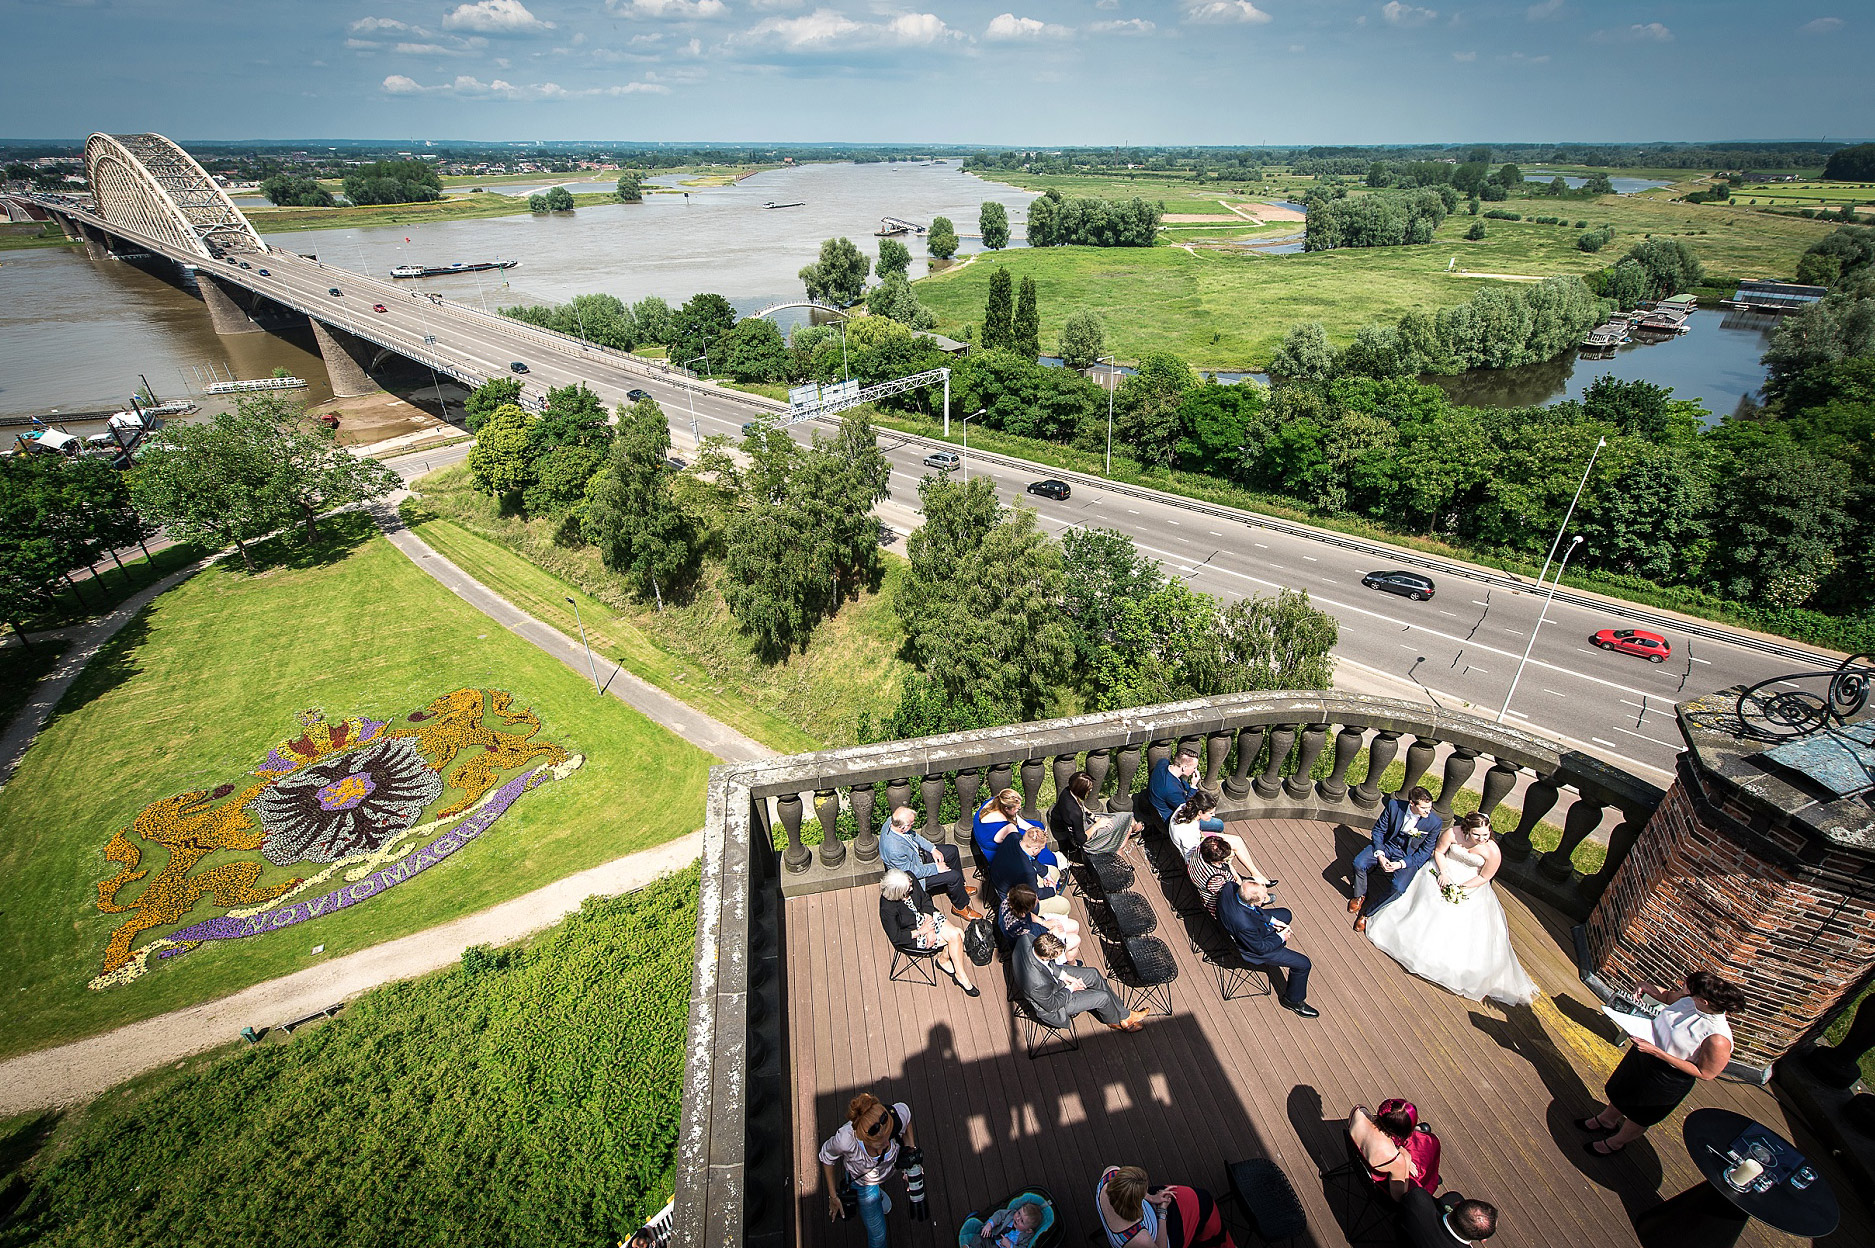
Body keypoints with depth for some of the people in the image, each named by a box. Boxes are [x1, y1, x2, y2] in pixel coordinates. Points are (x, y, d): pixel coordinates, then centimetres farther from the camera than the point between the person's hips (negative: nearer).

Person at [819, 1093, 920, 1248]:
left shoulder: (898, 1117, -42)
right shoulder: (846, 1139, -45)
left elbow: (904, 1110, -15)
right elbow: (826, 1157, -21)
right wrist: (833, 1196, -10)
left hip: (890, 1168, 2)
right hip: (862, 1181, -2)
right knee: (877, 1233, 15)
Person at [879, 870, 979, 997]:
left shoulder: (909, 880, -21)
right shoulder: (887, 909, -33)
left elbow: (925, 900, -5)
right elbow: (895, 938, -20)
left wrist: (930, 928, -14)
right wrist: (921, 931, -17)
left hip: (926, 916, 5)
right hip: (912, 932, -5)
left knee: (958, 934, -13)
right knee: (955, 937, -14)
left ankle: (944, 958, 15)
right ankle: (961, 976, 6)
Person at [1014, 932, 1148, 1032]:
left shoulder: (1027, 939, -27)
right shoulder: (1038, 984, -44)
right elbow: (1051, 1005, -23)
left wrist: (1063, 974, -7)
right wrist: (1070, 989, -10)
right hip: (1051, 1002, -7)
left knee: (1093, 974, 8)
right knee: (1103, 997, -4)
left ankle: (1123, 1014, 28)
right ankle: (1116, 1021, 30)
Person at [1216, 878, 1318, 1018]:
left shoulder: (1231, 887, -28)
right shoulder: (1245, 925, -45)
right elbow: (1260, 948, -23)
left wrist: (1271, 920, -5)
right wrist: (1281, 937, -8)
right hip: (1254, 947, -7)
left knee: (1286, 914, 25)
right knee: (1303, 964, 2)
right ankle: (1293, 1000, 28)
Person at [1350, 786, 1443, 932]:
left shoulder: (1435, 822, -18)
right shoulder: (1394, 805, -15)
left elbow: (1425, 851, -8)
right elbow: (1378, 830, -3)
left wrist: (1401, 864, -19)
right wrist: (1379, 855, -16)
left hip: (1410, 857, -2)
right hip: (1387, 845, 2)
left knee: (1397, 887, -28)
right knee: (1358, 863, -22)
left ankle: (1368, 913, -4)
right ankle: (1360, 896, 10)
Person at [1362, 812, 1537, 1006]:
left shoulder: (1493, 852, -25)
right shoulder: (1453, 833, -24)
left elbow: (1484, 877, -11)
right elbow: (1438, 851, -6)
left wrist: (1461, 887, -17)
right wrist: (1443, 873, -17)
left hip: (1471, 885, -1)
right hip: (1444, 872, 1)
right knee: (1427, 907, 1)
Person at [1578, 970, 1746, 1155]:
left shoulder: (1718, 1040, -38)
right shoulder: (1690, 997, -20)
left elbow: (1705, 1073, -25)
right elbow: (1669, 997, 5)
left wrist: (1656, 1052, -30)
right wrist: (1646, 987, -13)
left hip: (1667, 1081, -6)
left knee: (1639, 1117, 24)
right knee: (1619, 1091, 31)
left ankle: (1616, 1143, 53)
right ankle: (1606, 1121, 61)